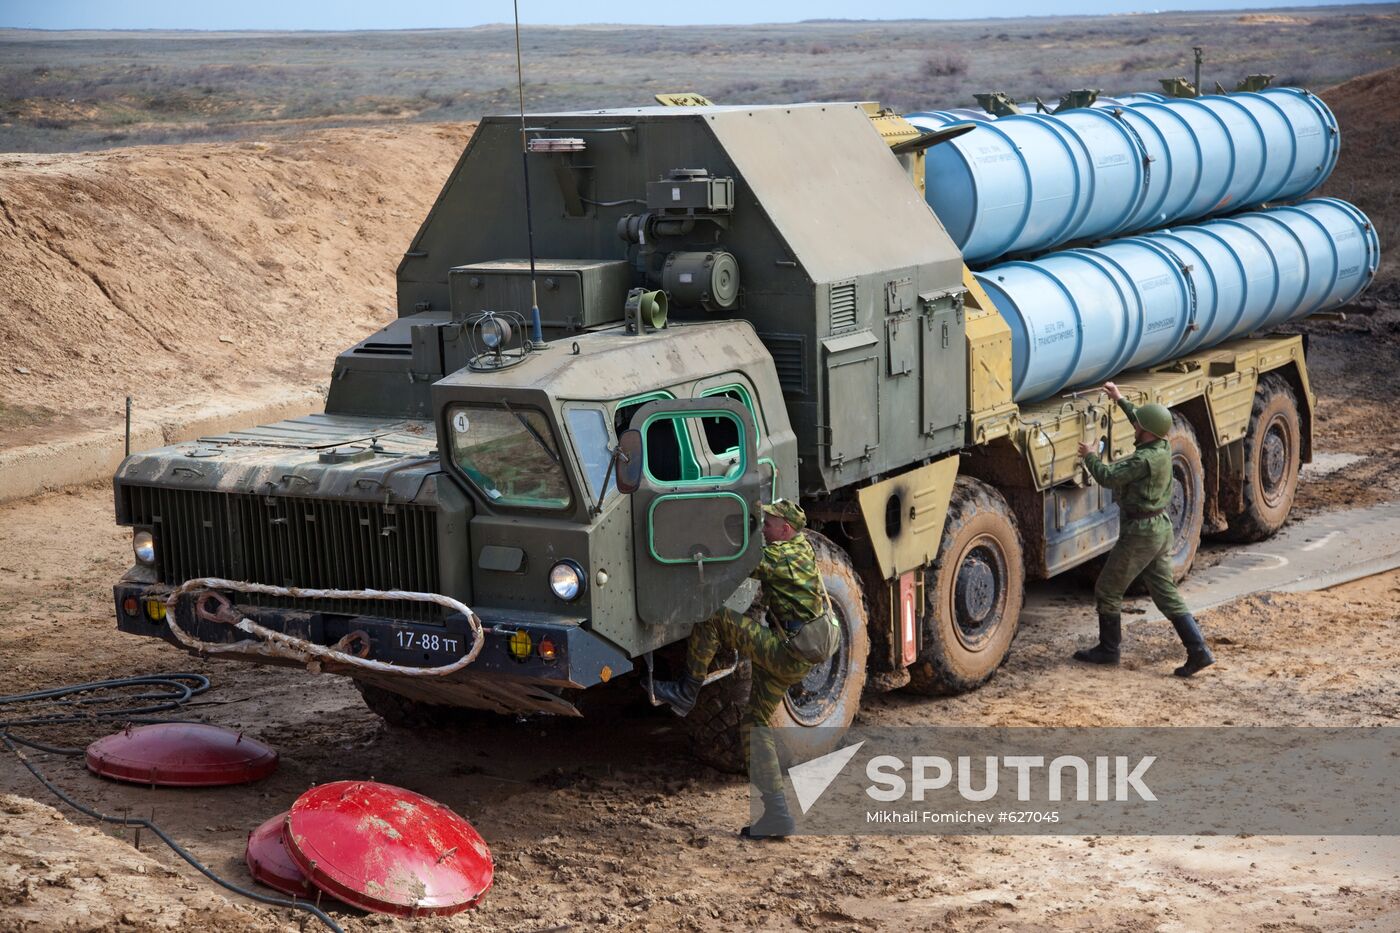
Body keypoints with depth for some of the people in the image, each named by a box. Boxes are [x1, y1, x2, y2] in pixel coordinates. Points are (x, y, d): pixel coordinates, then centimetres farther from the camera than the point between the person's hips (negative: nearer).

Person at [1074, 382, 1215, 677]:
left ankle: (1108, 649, 18)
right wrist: (1120, 399, 31)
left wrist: (1090, 456, -6)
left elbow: (1107, 477, -24)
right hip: (1161, 528, 9)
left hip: (1140, 532, -9)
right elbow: (1143, 421, 23)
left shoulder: (1145, 459, -24)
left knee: (1107, 590, 7)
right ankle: (1198, 650, 3)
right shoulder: (1163, 447, 3)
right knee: (1166, 592, 10)